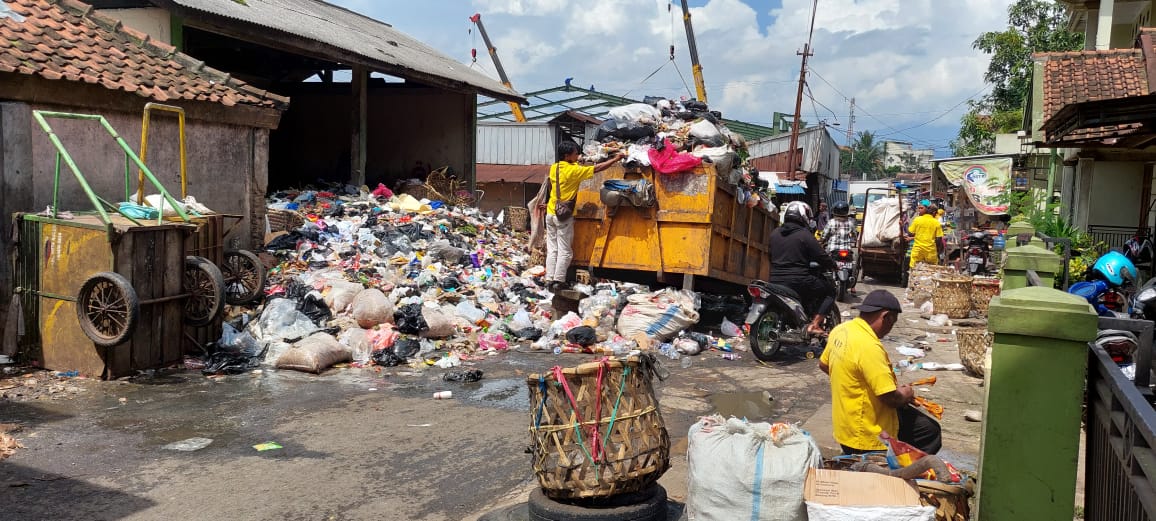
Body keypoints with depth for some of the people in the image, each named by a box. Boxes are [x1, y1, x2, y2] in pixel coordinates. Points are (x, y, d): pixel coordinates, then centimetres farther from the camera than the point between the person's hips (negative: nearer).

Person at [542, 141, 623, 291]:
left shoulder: (554, 168, 3)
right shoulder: (574, 170, -15)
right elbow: (597, 168, -12)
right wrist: (616, 159, -4)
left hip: (550, 214, 6)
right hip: (564, 217, -6)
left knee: (552, 249, 10)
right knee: (564, 251, 2)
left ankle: (549, 279, 10)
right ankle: (558, 281, 2)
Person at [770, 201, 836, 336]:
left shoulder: (774, 234, 8)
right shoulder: (805, 235, -10)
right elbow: (822, 257, -8)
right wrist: (833, 266, 11)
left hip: (775, 281, 7)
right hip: (798, 282, -7)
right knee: (829, 291, 11)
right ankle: (814, 325, -2)